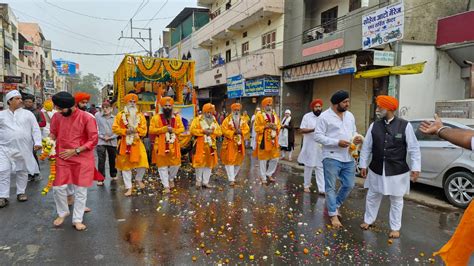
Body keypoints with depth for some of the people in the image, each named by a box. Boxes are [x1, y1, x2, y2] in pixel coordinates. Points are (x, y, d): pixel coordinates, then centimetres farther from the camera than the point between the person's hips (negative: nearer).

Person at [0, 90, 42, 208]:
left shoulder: (28, 114, 4)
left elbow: (35, 129, 1)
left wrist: (37, 142, -10)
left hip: (24, 148, 0)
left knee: (22, 171, 9)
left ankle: (21, 192, 22)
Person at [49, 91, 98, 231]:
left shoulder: (87, 118, -13)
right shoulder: (57, 117, 0)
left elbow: (93, 140, -11)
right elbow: (53, 134, 15)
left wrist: (75, 151, -17)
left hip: (82, 159, -3)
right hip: (62, 158, 3)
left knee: (81, 190, 3)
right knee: (58, 187, 4)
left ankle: (77, 219, 16)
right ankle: (62, 213, 30)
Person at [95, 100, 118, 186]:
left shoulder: (115, 118, 0)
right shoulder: (97, 116, -2)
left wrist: (110, 137, -11)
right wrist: (102, 136, -11)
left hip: (112, 141, 2)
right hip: (101, 141, -2)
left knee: (112, 160, 14)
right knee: (101, 161, -6)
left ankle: (113, 175, 32)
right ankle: (101, 179, 0)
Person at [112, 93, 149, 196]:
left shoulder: (140, 115, 4)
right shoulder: (120, 115, 2)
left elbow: (144, 130, -1)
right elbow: (115, 128, -3)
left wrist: (135, 130, -18)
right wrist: (125, 131, -16)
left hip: (137, 143, 1)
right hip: (125, 144, 0)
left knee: (143, 163, -7)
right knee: (125, 165, 4)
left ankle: (138, 179, 25)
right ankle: (129, 188, 15)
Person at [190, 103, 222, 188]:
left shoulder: (214, 121, 14)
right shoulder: (197, 120, 1)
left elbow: (220, 132, 6)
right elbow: (192, 130, -10)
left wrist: (212, 132, -12)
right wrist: (203, 131, -17)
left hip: (211, 145, 4)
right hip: (200, 145, -4)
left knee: (209, 163, 6)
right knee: (200, 162, -5)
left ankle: (205, 182, 16)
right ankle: (198, 181, 13)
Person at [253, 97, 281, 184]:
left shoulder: (275, 116, 12)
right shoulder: (259, 116, -5)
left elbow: (279, 126, 14)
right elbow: (256, 128, -9)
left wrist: (275, 127, -8)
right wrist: (265, 126, -20)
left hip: (273, 140, 5)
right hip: (263, 140, -5)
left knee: (275, 159, 8)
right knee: (263, 159, 2)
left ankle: (269, 174, 27)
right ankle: (263, 177, 15)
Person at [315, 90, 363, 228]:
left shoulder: (350, 115, 11)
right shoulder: (325, 116, -9)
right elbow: (318, 136, -12)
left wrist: (357, 137, -3)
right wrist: (337, 142, -20)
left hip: (348, 158, 6)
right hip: (332, 158, -6)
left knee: (349, 185, 12)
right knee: (331, 187, 3)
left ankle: (334, 205, 33)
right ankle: (333, 214, 15)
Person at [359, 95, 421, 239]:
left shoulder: (405, 125, -10)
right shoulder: (374, 126, -3)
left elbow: (414, 148, -7)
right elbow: (366, 147, 4)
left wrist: (415, 168, -8)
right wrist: (363, 165, 5)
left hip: (397, 171, -2)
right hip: (376, 170, 3)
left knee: (396, 200, 12)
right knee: (372, 196, 16)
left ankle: (395, 228, 27)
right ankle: (368, 220, 35)